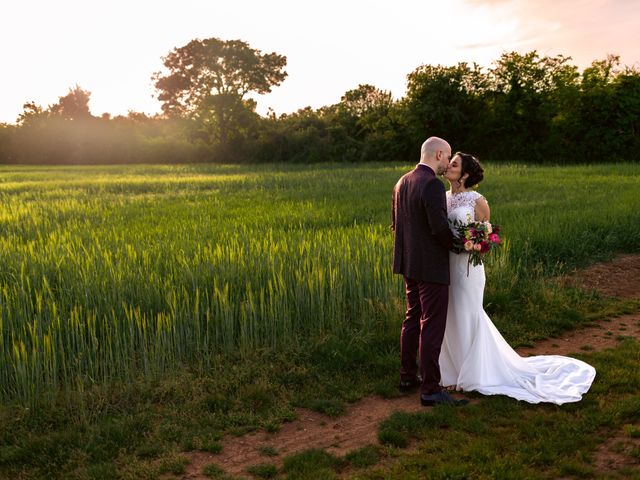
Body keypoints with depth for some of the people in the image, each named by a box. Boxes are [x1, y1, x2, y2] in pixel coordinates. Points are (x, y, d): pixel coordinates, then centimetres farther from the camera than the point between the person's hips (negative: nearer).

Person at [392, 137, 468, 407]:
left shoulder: (402, 182, 9)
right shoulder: (432, 184, -19)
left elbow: (395, 224, 14)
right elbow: (440, 228, -24)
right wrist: (457, 245, -5)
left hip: (409, 264, 9)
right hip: (431, 266, -9)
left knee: (413, 319, 18)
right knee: (432, 326, -3)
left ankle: (408, 376, 28)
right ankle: (430, 389, 4)